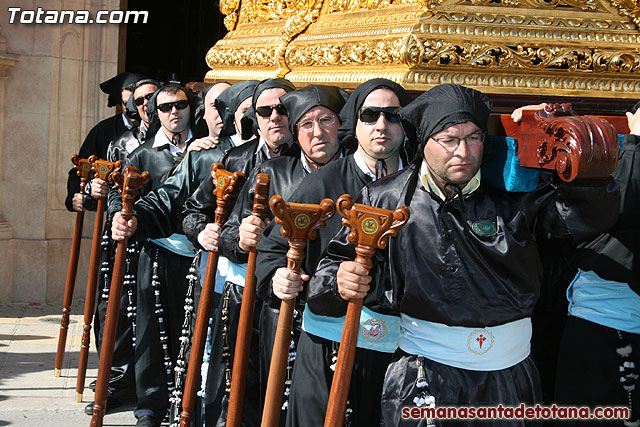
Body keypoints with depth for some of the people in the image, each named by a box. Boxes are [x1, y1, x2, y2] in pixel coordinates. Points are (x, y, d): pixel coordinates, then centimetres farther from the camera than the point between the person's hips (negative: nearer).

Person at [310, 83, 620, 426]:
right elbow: (335, 262, 5)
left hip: (510, 373, 1)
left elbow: (595, 215, -11)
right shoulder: (385, 199, -2)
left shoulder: (513, 192, -2)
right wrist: (341, 281, -18)